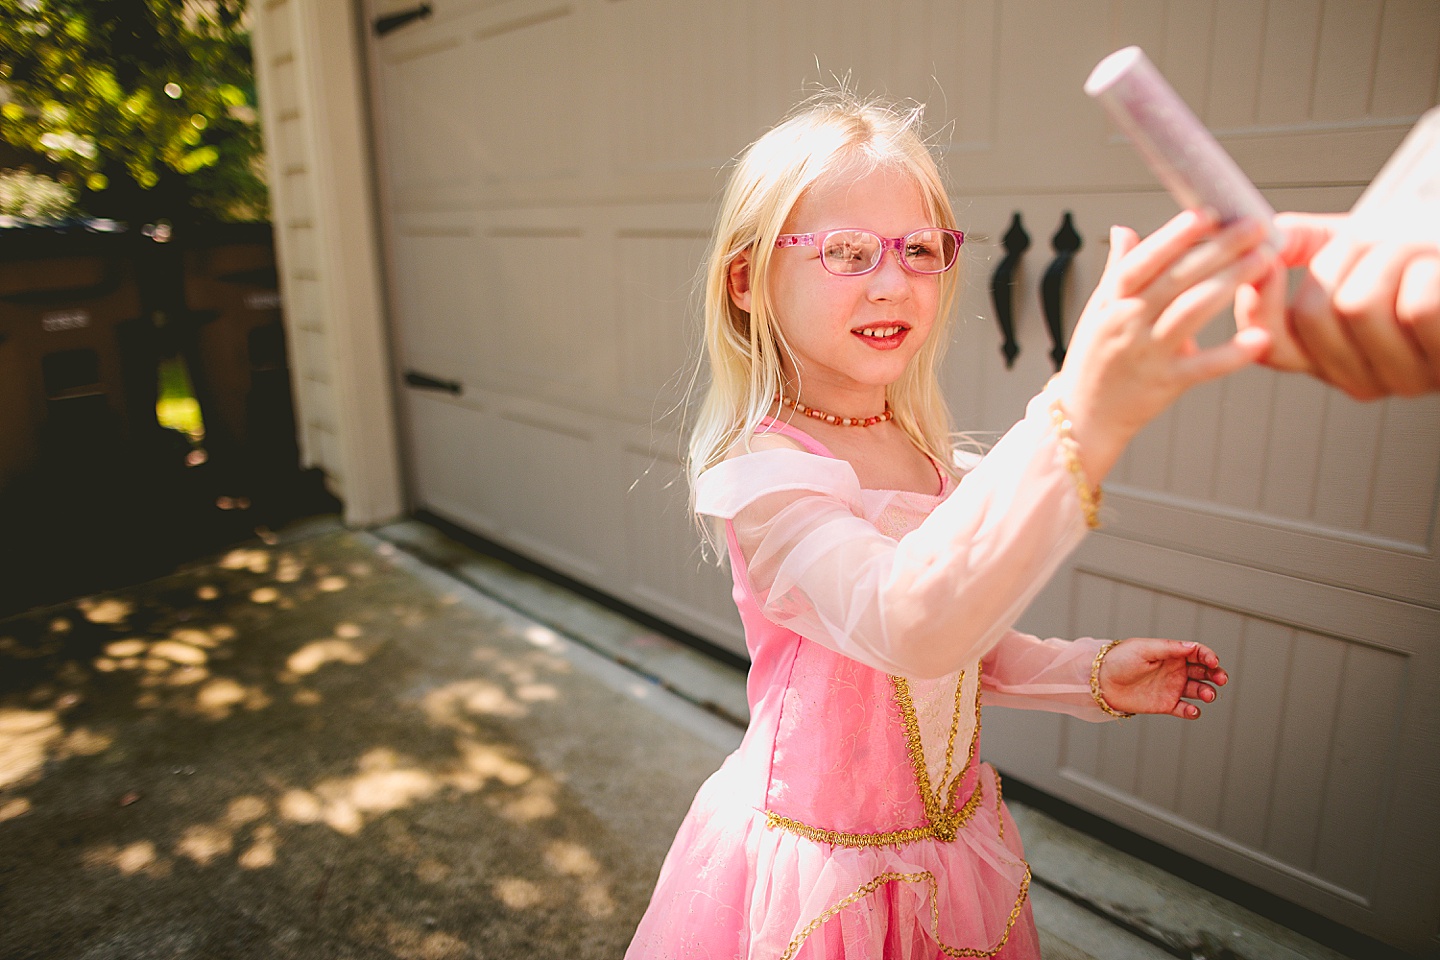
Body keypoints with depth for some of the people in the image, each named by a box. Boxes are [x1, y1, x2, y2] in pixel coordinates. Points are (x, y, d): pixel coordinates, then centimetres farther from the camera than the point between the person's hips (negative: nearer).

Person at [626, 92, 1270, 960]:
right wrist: (1079, 425, -54)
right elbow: (906, 626, -44)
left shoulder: (929, 457, 1)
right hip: (820, 875, -7)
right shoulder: (764, 474, -25)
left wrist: (1096, 675, 0)